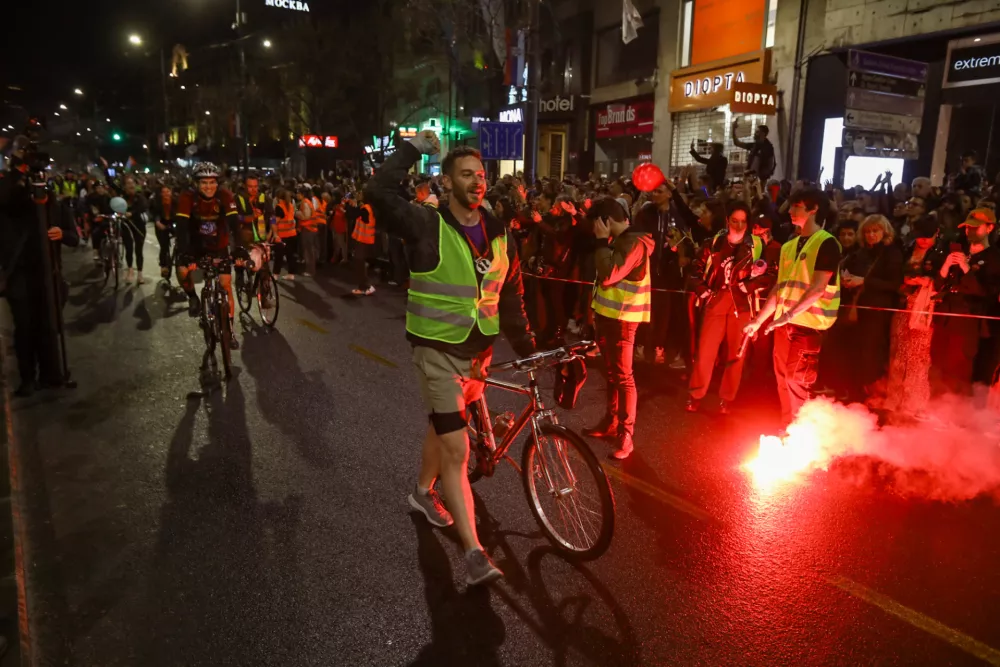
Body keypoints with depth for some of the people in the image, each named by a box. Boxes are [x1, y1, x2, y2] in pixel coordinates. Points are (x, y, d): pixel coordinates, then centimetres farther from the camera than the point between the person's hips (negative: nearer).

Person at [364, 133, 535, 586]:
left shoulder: (498, 234, 3)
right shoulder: (427, 226, -14)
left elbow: (510, 297, 9)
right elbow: (378, 194, -29)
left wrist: (527, 348, 11)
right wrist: (413, 149, -18)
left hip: (479, 349, 6)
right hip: (439, 351, -6)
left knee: (444, 425, 24)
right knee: (456, 449, -8)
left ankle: (423, 491, 50)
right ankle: (474, 551, -1)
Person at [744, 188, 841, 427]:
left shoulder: (826, 243, -6)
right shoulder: (789, 245, 16)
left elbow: (819, 288, -16)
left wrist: (789, 314, -25)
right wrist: (758, 319, 14)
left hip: (807, 322, -7)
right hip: (783, 322, 7)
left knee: (797, 381, -6)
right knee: (783, 380, 11)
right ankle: (787, 429, 22)